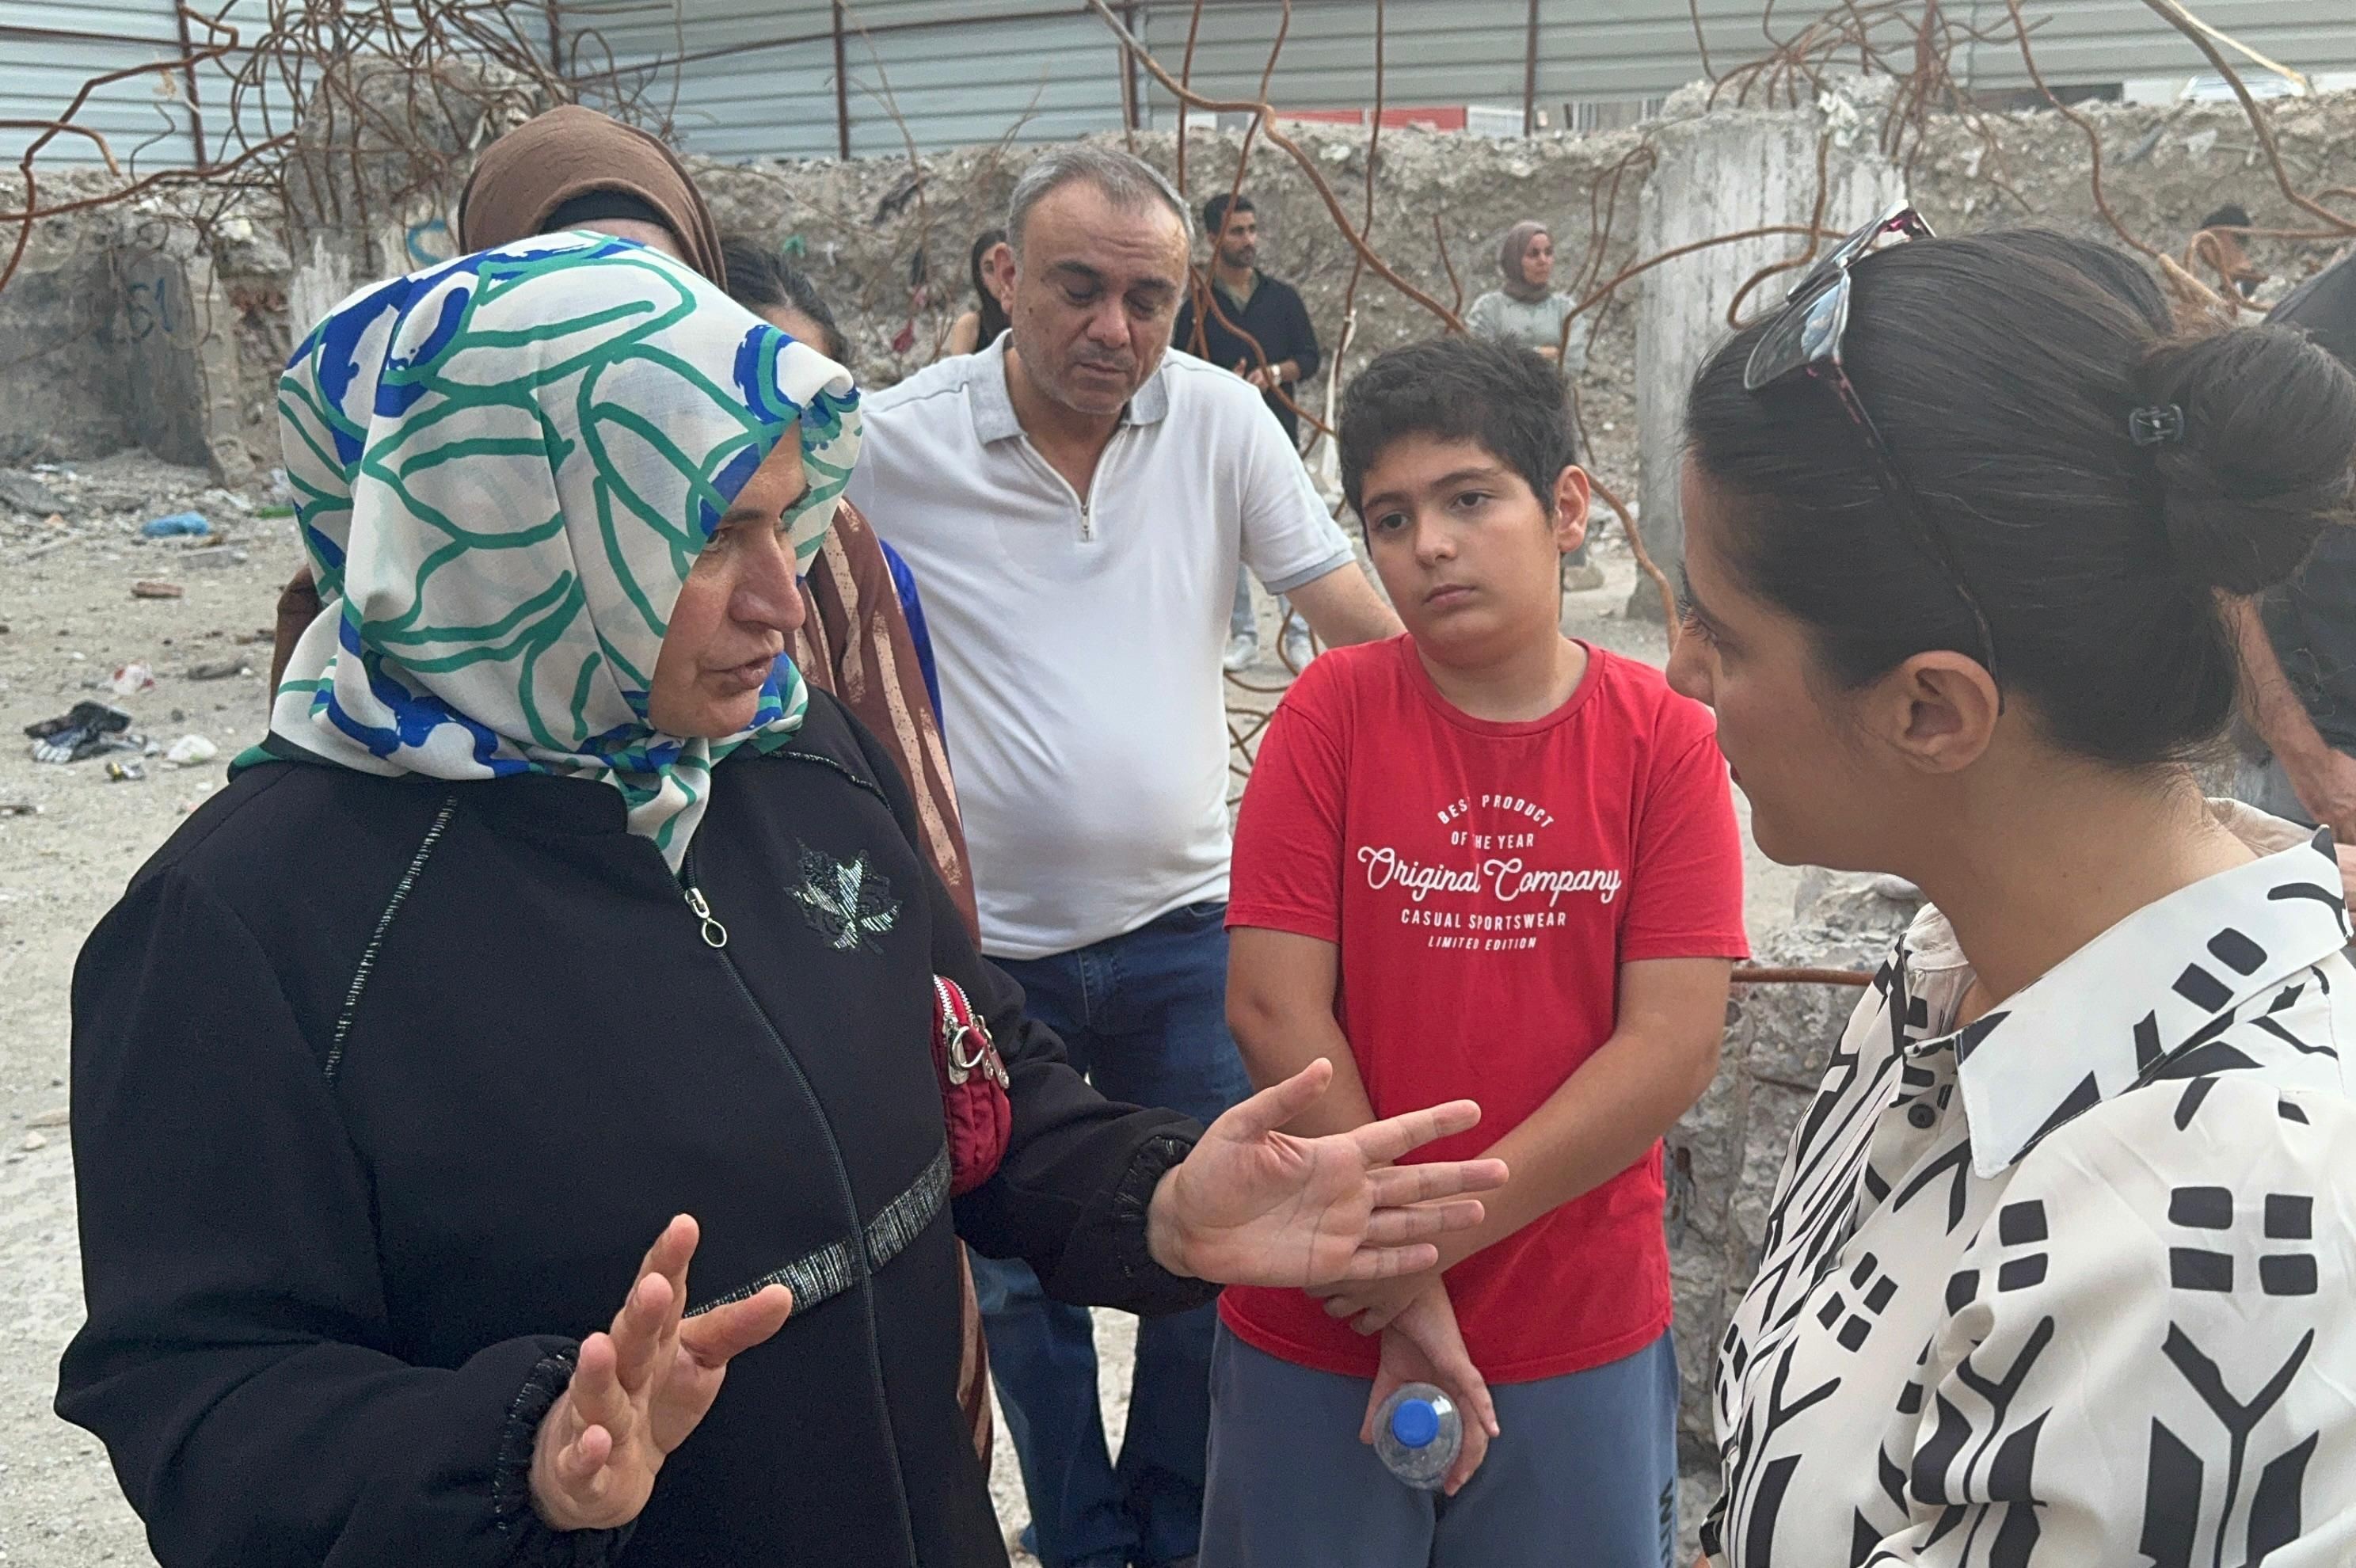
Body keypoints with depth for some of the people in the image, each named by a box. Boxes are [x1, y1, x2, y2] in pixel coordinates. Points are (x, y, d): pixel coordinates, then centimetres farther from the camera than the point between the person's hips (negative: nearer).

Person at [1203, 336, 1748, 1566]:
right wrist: (1407, 1293, -12)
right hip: (1318, 1334, 0)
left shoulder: (1666, 741, -7)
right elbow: (1274, 1010, -12)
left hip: (1583, 1340, 1)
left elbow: (1674, 1047, -12)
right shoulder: (1333, 713, -8)